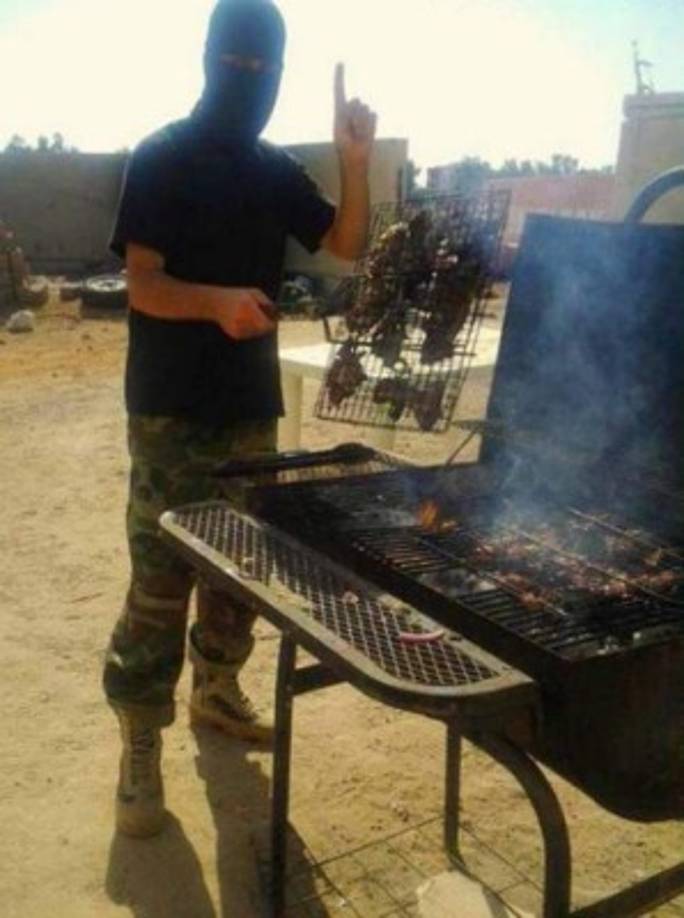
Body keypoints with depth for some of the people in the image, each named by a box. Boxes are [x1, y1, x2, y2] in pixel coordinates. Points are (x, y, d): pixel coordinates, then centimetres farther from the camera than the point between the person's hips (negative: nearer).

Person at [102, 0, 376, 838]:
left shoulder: (275, 170, 11)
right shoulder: (160, 159, -6)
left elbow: (348, 246, 11)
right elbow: (142, 285, -13)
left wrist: (355, 162, -5)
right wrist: (216, 301, -33)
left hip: (252, 403, 6)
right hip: (171, 408, -6)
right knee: (159, 578, -4)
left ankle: (215, 689, 34)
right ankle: (140, 747, 7)